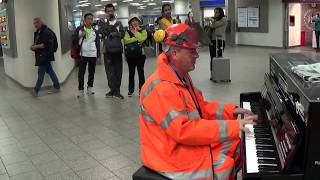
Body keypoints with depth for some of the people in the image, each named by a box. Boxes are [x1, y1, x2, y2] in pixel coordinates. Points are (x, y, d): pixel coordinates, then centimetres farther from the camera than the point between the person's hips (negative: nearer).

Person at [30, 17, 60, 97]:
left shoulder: (47, 32, -15)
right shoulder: (37, 32, 14)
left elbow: (46, 44, -22)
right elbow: (36, 43, 23)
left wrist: (36, 46, -15)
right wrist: (33, 47, 2)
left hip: (45, 55, -9)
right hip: (41, 55, 10)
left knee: (41, 72, -4)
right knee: (50, 71, 12)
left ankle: (36, 90, 2)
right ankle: (57, 87, 19)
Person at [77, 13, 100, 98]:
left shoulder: (95, 31, 10)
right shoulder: (80, 30, 2)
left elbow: (98, 43, 11)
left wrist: (98, 55, 6)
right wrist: (80, 36, -18)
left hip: (93, 55, 3)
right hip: (83, 54, -2)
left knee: (92, 72, 9)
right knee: (81, 72, -2)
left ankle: (89, 88, 21)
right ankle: (81, 90, 4)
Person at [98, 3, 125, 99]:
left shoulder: (119, 23, 12)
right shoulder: (103, 23, 7)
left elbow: (122, 34, 0)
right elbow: (102, 33, -11)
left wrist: (113, 33, -11)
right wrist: (107, 21, -11)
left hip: (118, 49, 1)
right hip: (107, 50, -1)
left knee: (118, 70, 1)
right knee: (109, 71, 0)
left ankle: (116, 91, 7)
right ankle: (113, 90, 8)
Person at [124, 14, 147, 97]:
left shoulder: (143, 31, 6)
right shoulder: (128, 32, 6)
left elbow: (142, 38, -15)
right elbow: (126, 41, -13)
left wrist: (135, 32, -4)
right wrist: (137, 39, -13)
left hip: (141, 54, -1)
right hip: (130, 55, 1)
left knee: (141, 72, 2)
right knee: (131, 73, 7)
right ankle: (130, 90, 14)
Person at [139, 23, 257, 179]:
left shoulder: (181, 76, 5)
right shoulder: (161, 89, -28)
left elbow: (200, 108, 13)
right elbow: (184, 131, -33)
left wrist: (231, 111, 0)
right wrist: (232, 126, -32)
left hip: (188, 141, 10)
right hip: (173, 155, -9)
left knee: (236, 145, 9)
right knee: (227, 165, -14)